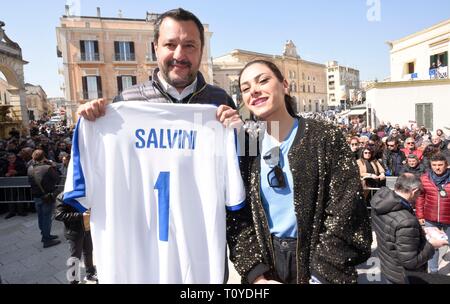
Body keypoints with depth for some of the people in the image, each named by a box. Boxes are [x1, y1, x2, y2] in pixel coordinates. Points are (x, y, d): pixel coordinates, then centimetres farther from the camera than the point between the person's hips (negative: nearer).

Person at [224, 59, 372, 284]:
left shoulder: (325, 137, -10)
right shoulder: (247, 148, -1)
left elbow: (344, 213, -13)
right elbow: (236, 217, -2)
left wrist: (320, 277, -15)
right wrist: (257, 275, -10)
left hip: (320, 268, -2)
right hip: (264, 264, 3)